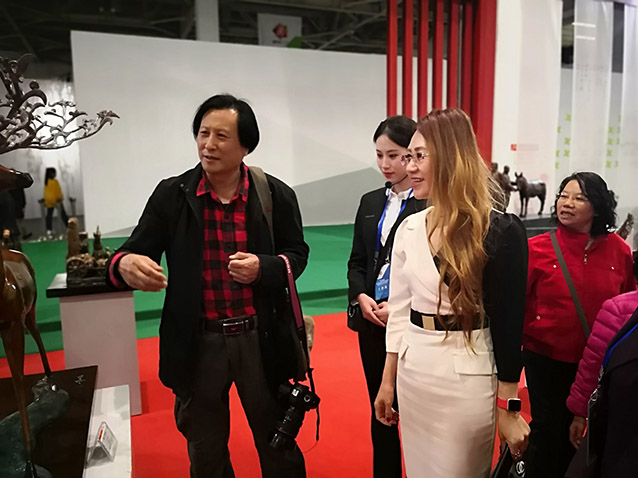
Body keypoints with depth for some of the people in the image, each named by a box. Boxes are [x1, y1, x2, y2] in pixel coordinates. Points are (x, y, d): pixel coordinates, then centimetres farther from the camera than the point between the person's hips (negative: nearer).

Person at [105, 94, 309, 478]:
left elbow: (297, 254, 4)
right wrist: (125, 264, -29)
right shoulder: (171, 194, -5)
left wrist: (263, 268, -17)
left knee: (278, 444, 19)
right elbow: (132, 254, -4)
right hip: (197, 342, 1)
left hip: (259, 339, 0)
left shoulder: (277, 195, -6)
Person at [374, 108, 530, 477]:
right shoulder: (409, 229, 2)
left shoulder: (501, 231, -13)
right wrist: (388, 381, 10)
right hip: (413, 373, 5)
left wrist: (508, 408, -7)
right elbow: (399, 311, 7)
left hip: (468, 377, -5)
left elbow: (509, 321, -10)